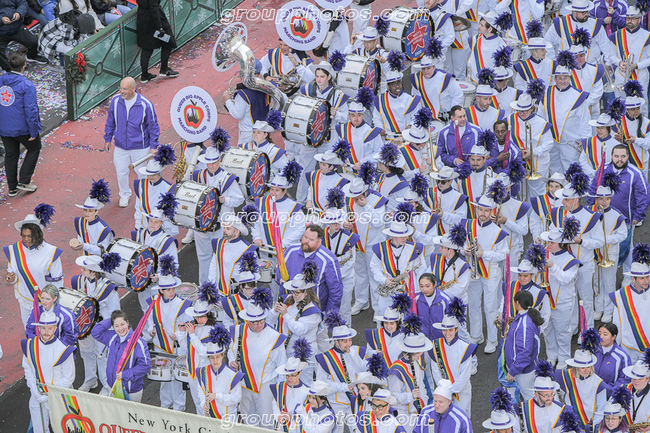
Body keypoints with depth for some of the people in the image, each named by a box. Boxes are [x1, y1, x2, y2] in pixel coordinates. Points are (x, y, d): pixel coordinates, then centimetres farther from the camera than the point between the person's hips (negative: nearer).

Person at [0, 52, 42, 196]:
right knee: (34, 149, 19)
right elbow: (30, 110, -21)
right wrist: (34, 132, -14)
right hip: (22, 129, -5)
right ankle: (24, 181, 13)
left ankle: (12, 188, 25)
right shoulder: (27, 85, -19)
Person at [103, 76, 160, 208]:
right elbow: (110, 121, 8)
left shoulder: (145, 104, -18)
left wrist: (153, 146, -4)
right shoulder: (115, 101, -9)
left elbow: (153, 126, -6)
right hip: (120, 146, 3)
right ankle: (124, 195, 41)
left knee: (143, 174, 12)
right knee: (121, 172, 15)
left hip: (140, 147, -3)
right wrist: (108, 139, 12)